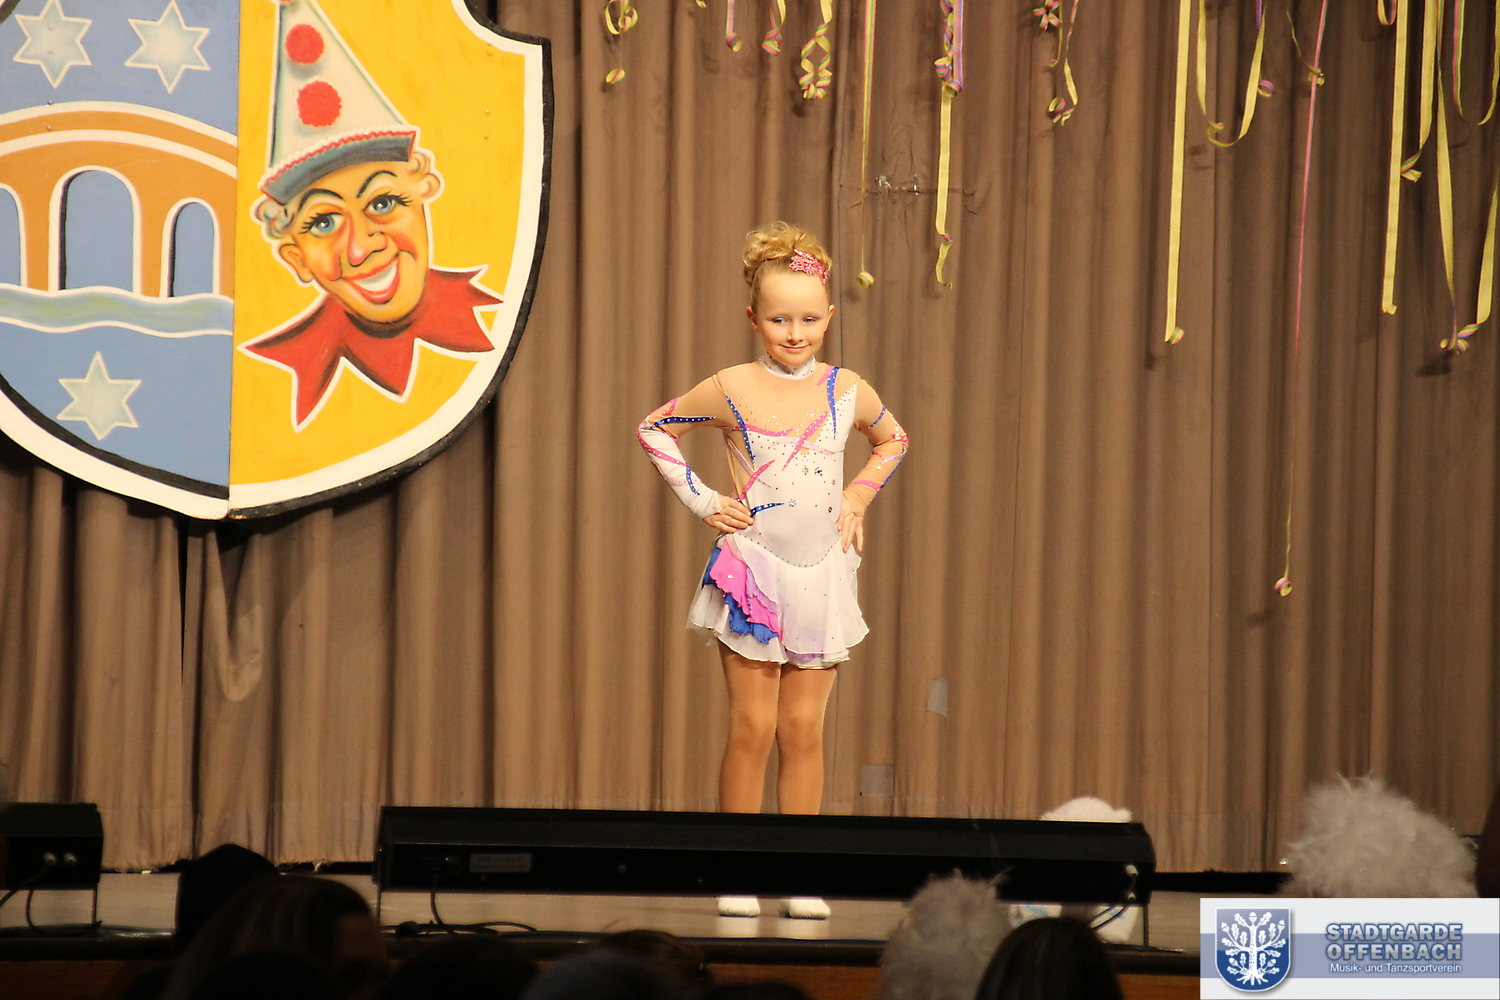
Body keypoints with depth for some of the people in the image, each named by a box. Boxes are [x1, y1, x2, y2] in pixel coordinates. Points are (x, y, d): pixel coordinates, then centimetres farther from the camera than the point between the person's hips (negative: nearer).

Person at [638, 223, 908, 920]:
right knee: (753, 726, -4)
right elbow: (653, 429, 7)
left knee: (804, 730, 4)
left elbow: (893, 441, 25)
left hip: (822, 571, 3)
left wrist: (857, 498, 10)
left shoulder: (846, 391, 5)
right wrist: (701, 501, 0)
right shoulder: (732, 391, -4)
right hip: (752, 568, -3)